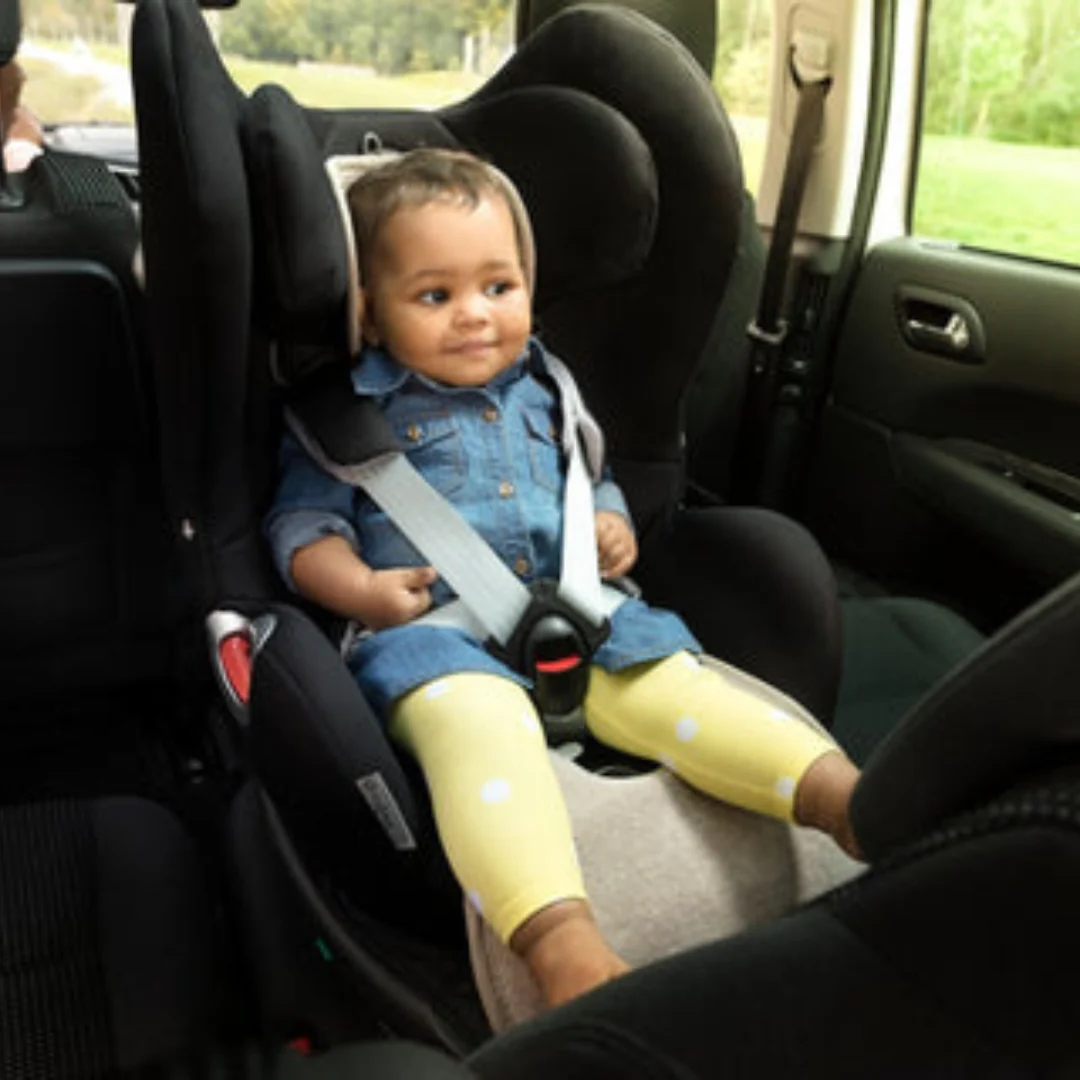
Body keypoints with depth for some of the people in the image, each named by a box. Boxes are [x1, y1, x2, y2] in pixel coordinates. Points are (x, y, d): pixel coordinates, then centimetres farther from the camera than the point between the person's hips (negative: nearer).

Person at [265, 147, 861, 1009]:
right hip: (429, 628, -5)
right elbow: (303, 519, 5)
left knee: (671, 684, -21)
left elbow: (590, 478, 32)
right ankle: (559, 935, -54)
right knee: (477, 719, -37)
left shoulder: (538, 390, 22)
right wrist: (358, 589, -15)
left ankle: (837, 791, -30)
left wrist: (614, 525, 9)